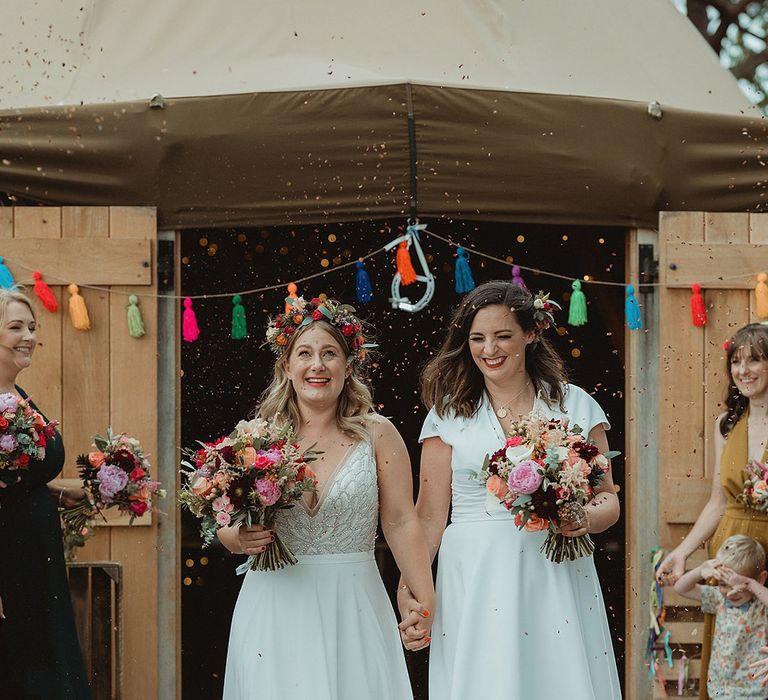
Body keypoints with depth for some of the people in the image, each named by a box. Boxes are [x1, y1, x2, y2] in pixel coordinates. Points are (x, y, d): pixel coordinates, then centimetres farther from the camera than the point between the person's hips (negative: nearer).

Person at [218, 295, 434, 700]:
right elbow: (225, 526, 8)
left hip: (352, 604, -1)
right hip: (276, 604, 1)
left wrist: (426, 601, -6)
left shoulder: (376, 435, 1)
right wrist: (242, 539, -14)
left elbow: (401, 523, -2)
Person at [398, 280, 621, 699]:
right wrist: (407, 590, -9)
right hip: (475, 581, -1)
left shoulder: (574, 405, 7)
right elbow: (430, 516, 3)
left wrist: (588, 518, -13)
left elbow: (607, 499, 9)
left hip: (556, 580, 1)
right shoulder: (449, 414, 6)